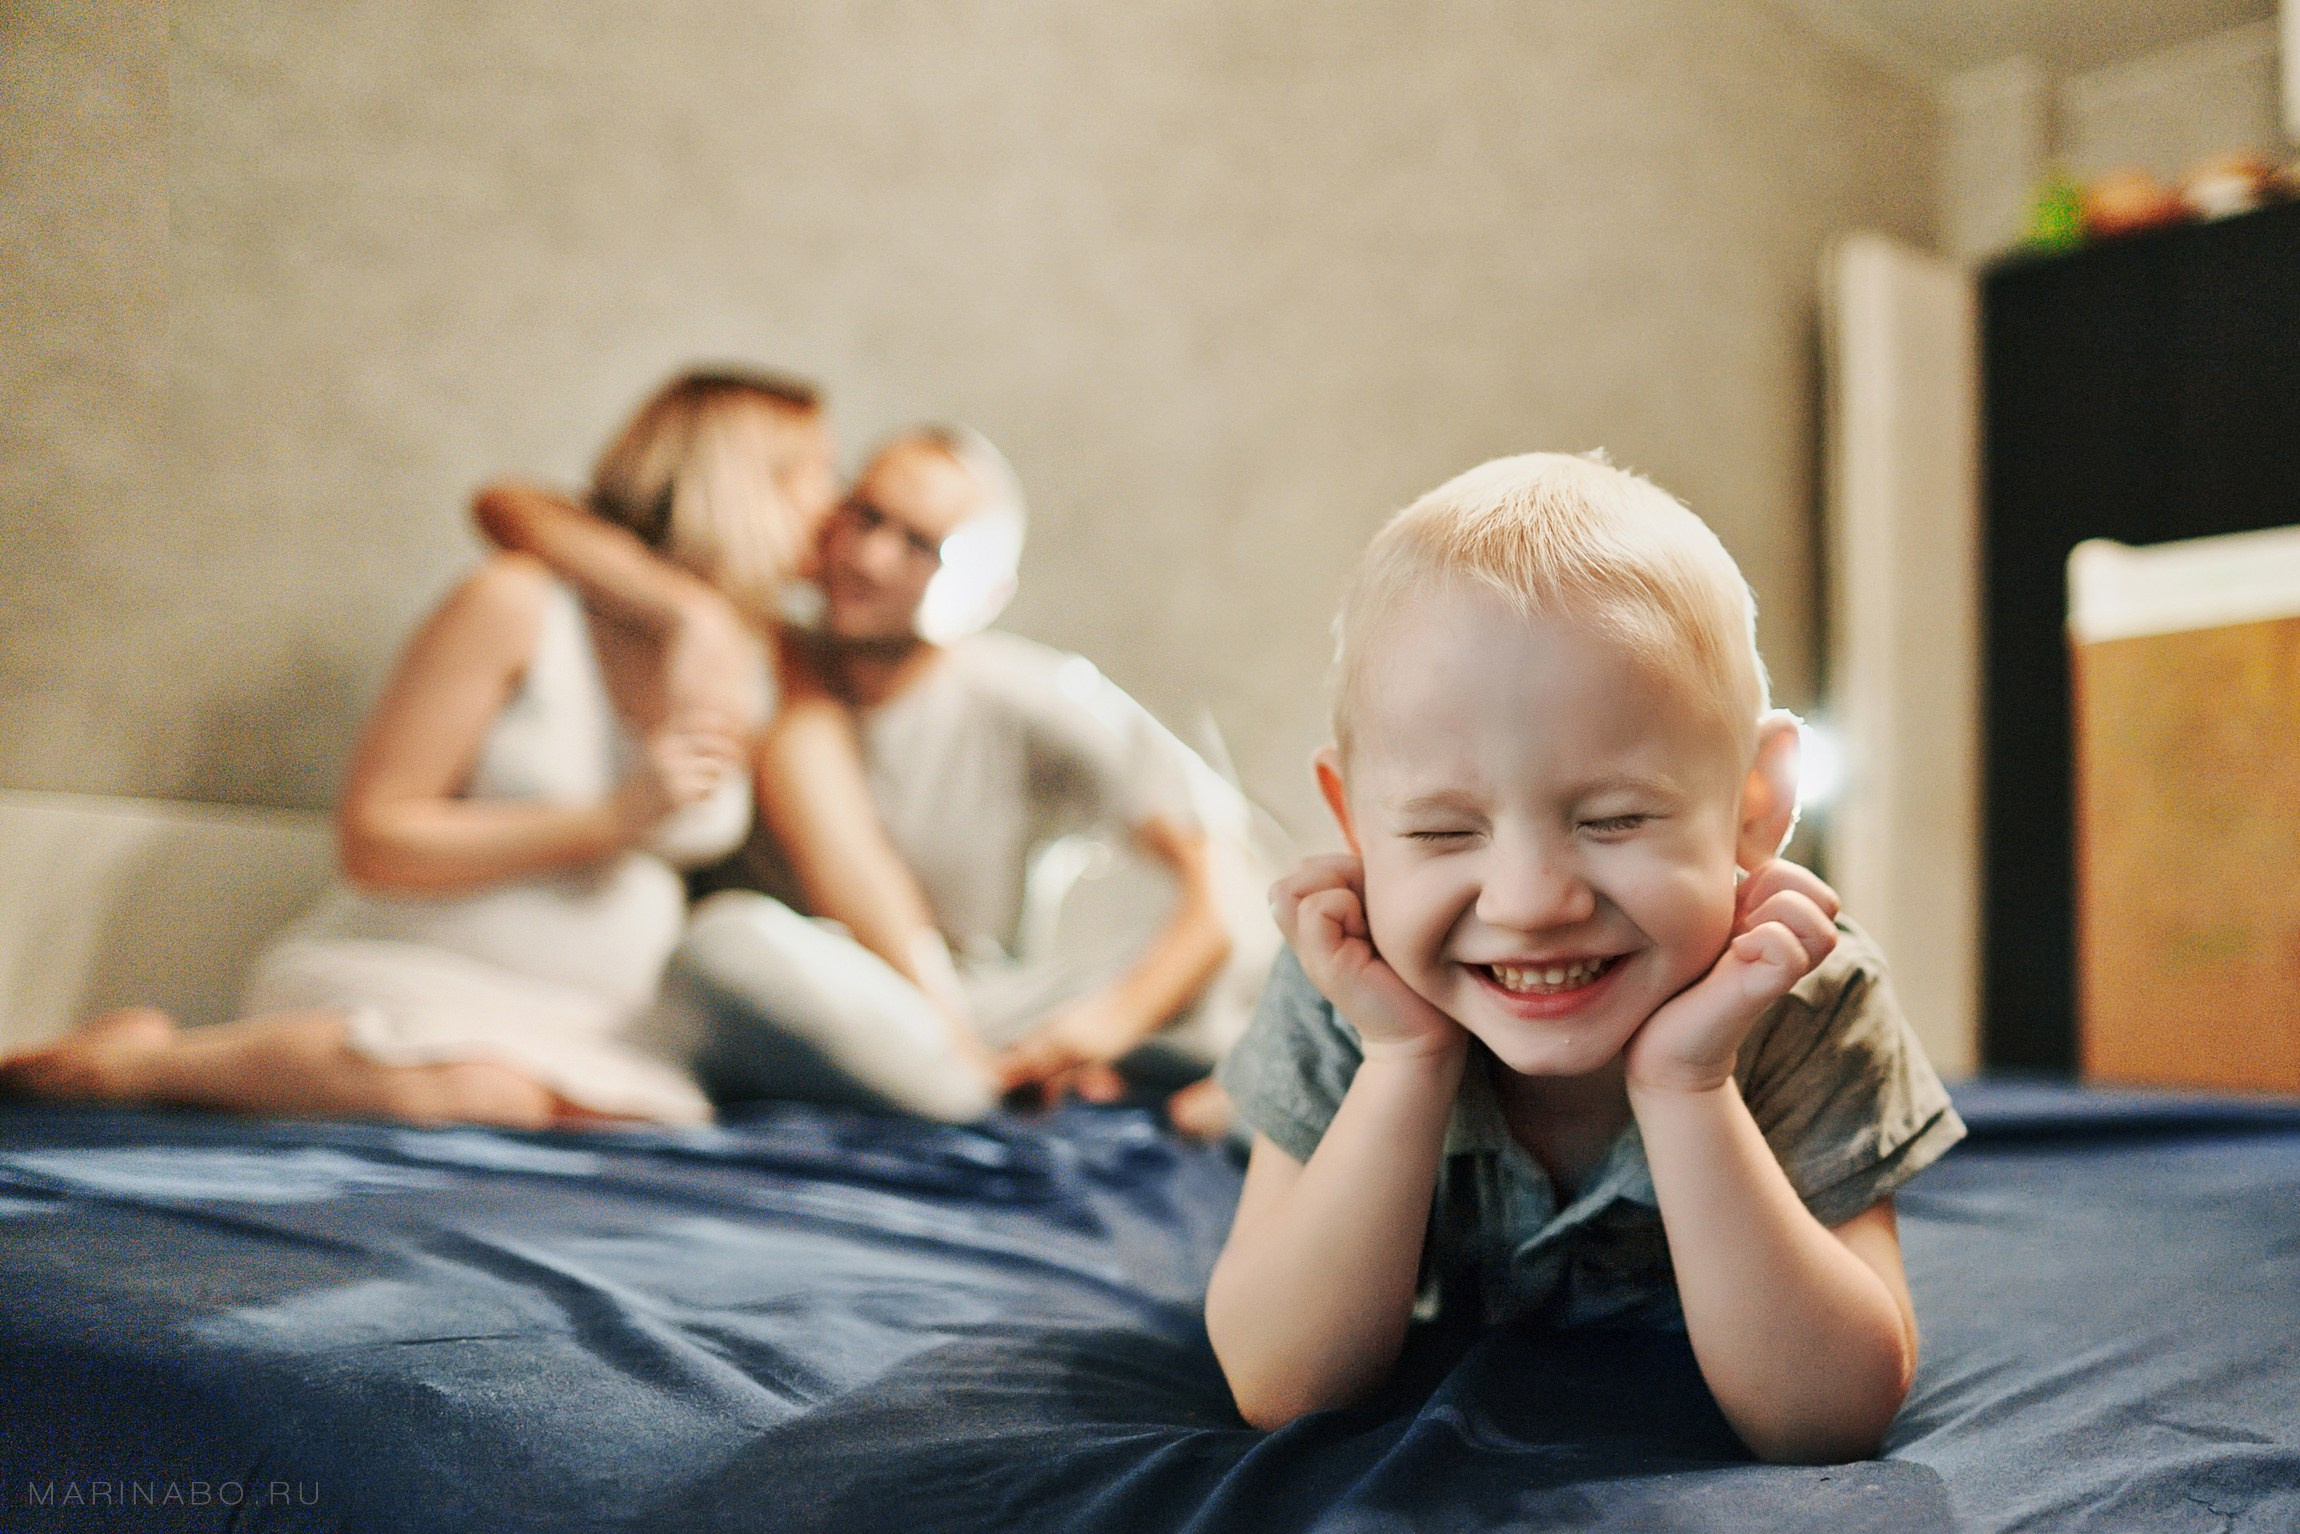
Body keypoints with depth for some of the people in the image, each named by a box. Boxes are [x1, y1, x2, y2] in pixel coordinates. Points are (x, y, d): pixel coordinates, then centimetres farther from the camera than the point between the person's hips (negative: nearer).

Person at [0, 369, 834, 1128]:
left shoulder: (742, 669, 10)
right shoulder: (516, 605, -6)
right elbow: (373, 840, -8)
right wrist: (612, 818, -15)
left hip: (578, 1034, 6)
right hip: (396, 976, -6)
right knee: (477, 1091, -40)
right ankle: (144, 1058, -13)